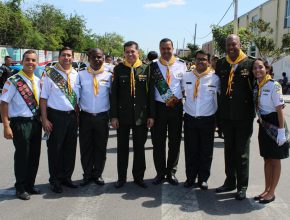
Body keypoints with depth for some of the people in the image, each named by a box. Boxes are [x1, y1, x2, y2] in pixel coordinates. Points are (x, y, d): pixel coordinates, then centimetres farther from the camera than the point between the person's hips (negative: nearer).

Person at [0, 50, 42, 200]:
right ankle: (20, 188, 20)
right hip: (20, 123, -6)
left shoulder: (38, 81, 8)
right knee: (22, 156, 4)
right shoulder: (13, 81, -11)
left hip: (36, 122, 6)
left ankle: (30, 185, 30)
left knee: (35, 155, 13)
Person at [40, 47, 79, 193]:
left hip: (72, 116, 4)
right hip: (56, 116, -4)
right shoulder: (50, 74, -6)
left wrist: (77, 115, 5)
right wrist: (44, 119, -12)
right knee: (55, 149, 5)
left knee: (70, 148, 12)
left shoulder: (76, 75, 6)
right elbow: (44, 97, -7)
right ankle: (55, 180, 20)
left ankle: (66, 177, 28)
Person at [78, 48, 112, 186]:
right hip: (85, 116, 0)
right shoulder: (81, 75, 3)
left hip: (102, 117, 0)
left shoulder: (109, 76, 3)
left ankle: (97, 174, 22)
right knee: (85, 147, 6)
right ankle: (87, 174, 20)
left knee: (101, 147, 8)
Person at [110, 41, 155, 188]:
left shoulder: (146, 69, 0)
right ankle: (121, 177, 22)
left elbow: (151, 93, 2)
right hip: (123, 115, 0)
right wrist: (113, 116, -5)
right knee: (122, 148, 10)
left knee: (139, 148, 10)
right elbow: (113, 94, 0)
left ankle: (139, 177, 23)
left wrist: (151, 115, -1)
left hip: (141, 116, 0)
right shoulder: (119, 69, 0)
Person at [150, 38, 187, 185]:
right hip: (159, 106, 0)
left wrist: (177, 97, -8)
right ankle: (160, 172, 17)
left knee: (175, 140, 7)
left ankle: (171, 172, 20)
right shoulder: (154, 65, 0)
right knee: (158, 141, 4)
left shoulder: (181, 64, 1)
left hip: (176, 106, 1)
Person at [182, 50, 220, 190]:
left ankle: (203, 178, 21)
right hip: (190, 118, 2)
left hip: (207, 120, -2)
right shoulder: (186, 76, 4)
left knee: (206, 151, 7)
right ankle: (190, 177, 21)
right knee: (190, 150, 8)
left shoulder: (215, 78, -4)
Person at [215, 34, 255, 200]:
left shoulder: (250, 63, -7)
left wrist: (255, 112, -6)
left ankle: (242, 186, 17)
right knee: (229, 150, 15)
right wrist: (219, 111, 7)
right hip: (226, 116, 4)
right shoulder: (220, 64, 7)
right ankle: (230, 182, 29)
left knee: (242, 152, 5)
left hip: (243, 116, -4)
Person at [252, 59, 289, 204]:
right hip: (263, 125, 7)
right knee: (267, 159, 15)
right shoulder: (256, 87, 4)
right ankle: (266, 190, 26)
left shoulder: (274, 86, -16)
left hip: (274, 124, -7)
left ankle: (272, 192, 16)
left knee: (275, 160, 6)